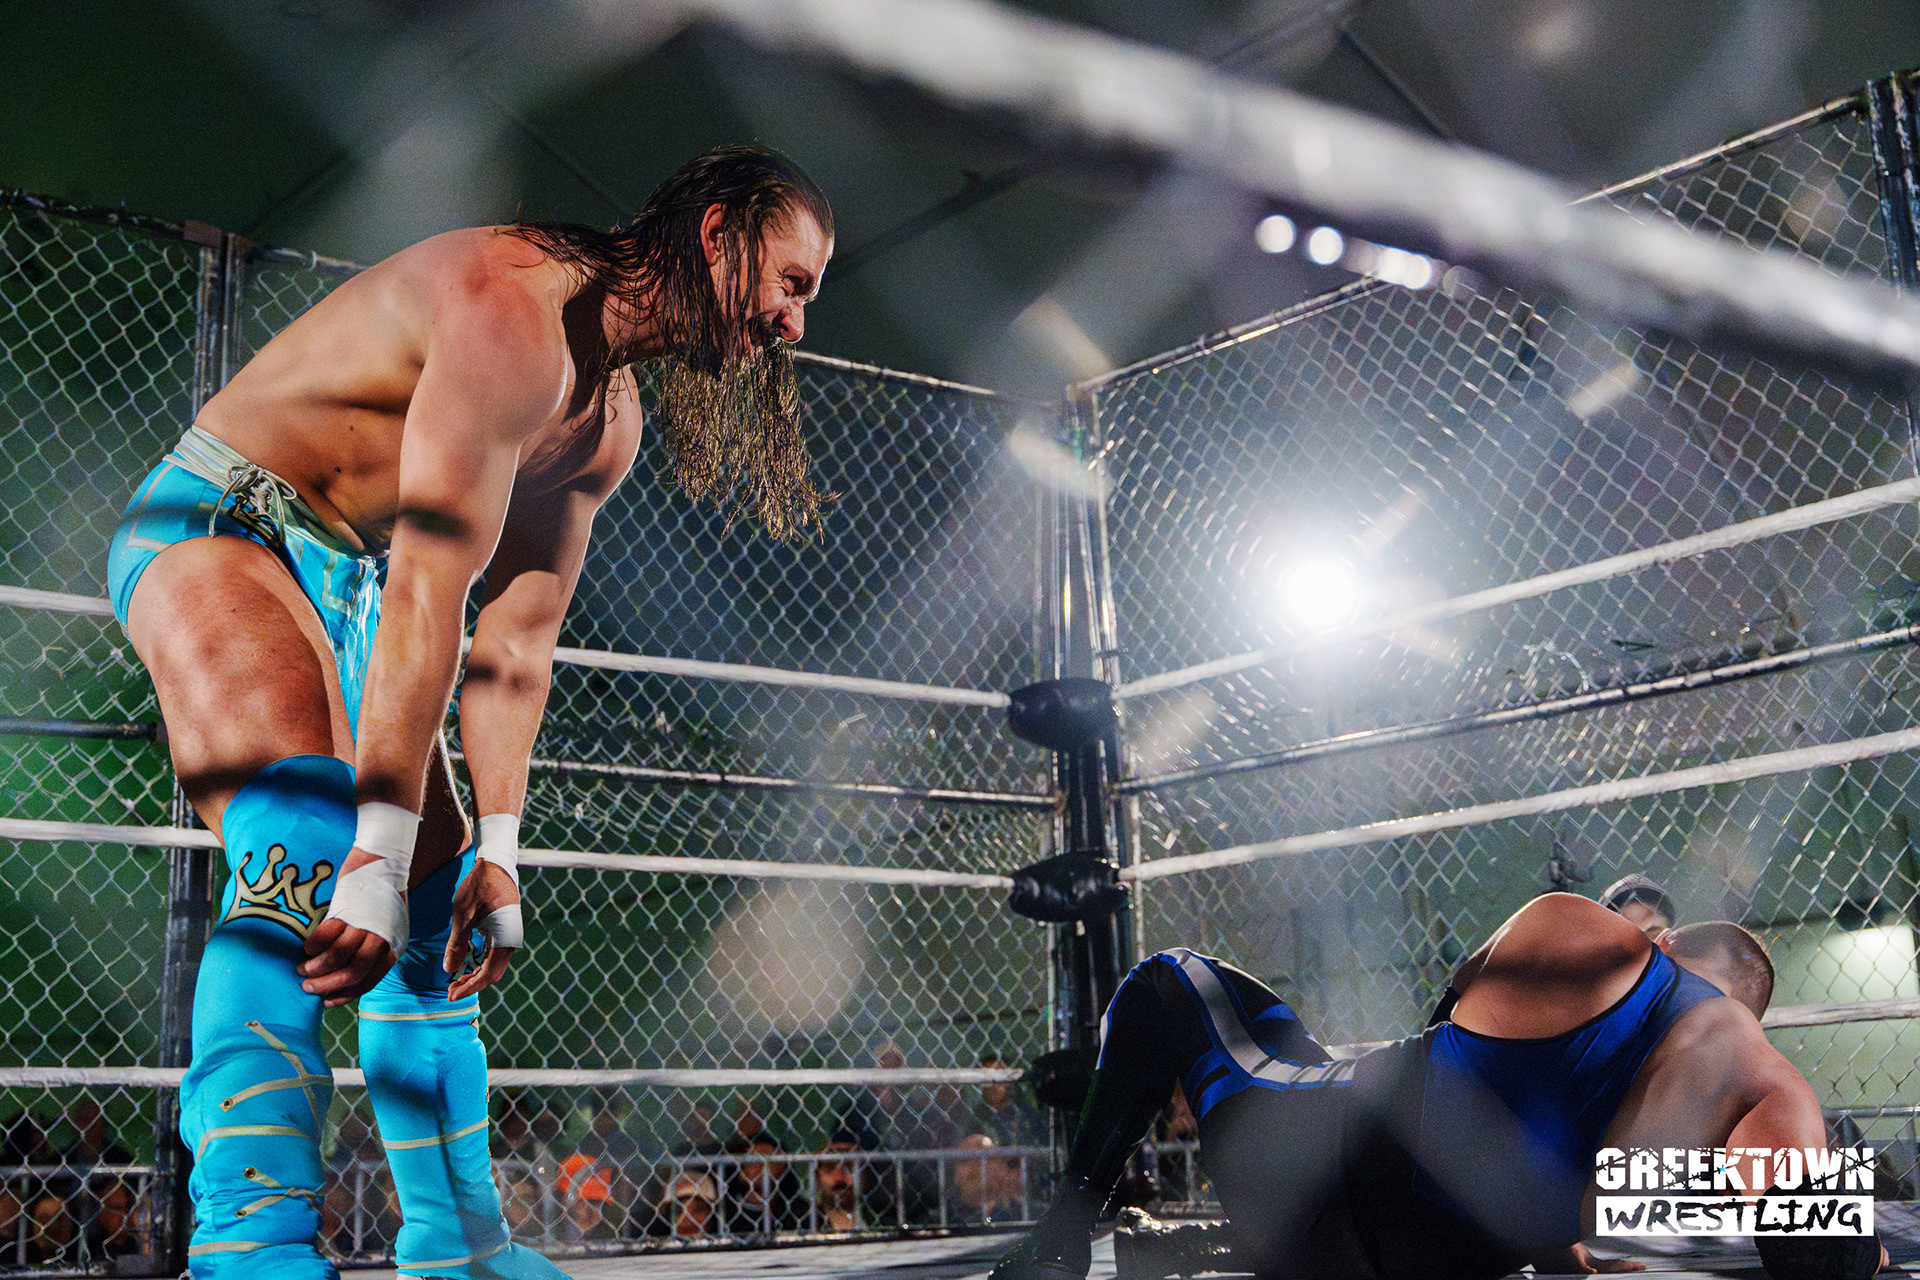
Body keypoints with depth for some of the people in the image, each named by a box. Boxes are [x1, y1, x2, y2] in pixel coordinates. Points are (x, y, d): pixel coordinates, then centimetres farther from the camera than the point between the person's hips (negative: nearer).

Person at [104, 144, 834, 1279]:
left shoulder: (609, 421, 6)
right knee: (313, 838, -33)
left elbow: (517, 643, 3)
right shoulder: (516, 306, -25)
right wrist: (384, 847, -36)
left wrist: (495, 848, -6)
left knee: (438, 910, 7)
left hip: (341, 577, 10)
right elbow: (428, 588, -33)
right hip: (214, 525, -10)